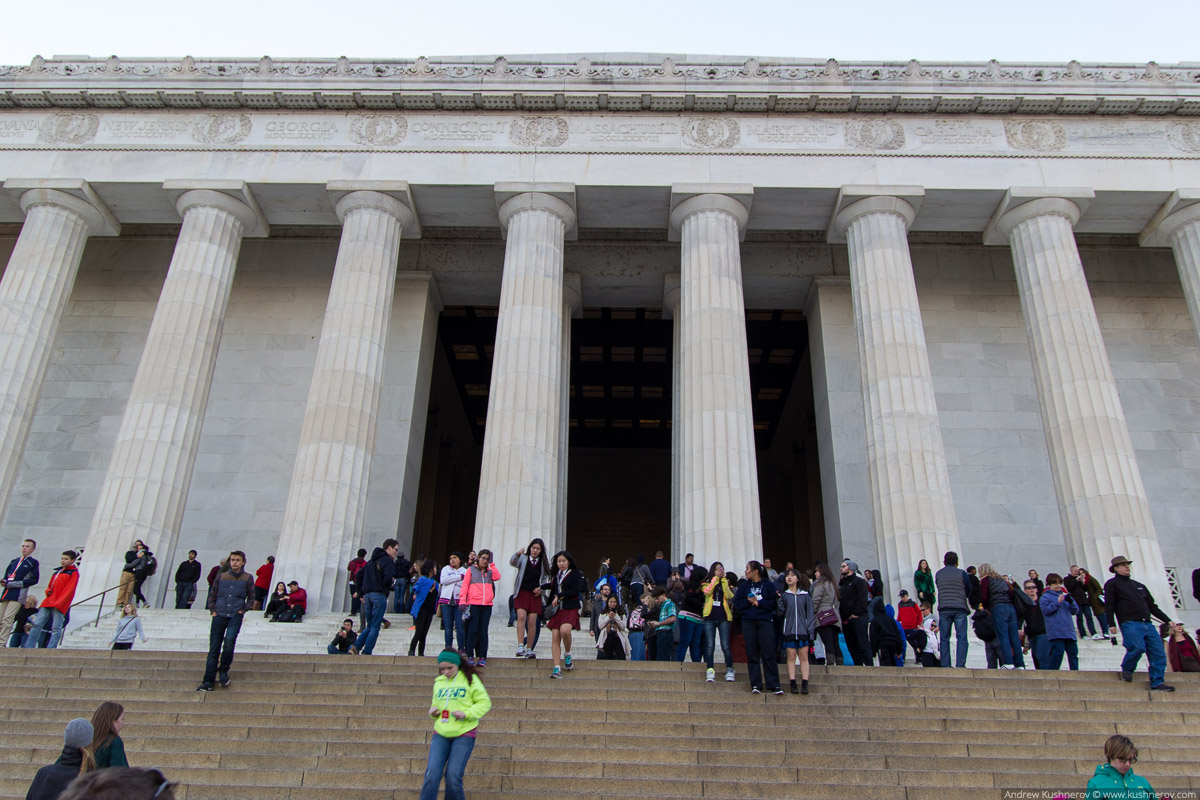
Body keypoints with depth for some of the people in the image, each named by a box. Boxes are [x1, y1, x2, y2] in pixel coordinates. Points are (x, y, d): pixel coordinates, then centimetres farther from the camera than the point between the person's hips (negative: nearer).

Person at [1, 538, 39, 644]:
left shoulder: (33, 562, 6)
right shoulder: (14, 561, 23)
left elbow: (34, 579, -1)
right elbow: (7, 575, 26)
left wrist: (14, 584, -9)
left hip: (18, 595, -6)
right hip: (6, 593, 6)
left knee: (7, 618, -18)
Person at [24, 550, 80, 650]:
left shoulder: (73, 573, 0)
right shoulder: (57, 572, 22)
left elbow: (69, 590, -8)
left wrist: (58, 603, -17)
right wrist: (48, 590, 3)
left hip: (60, 605, -7)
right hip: (48, 602, 7)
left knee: (56, 628, -8)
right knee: (37, 624, 1)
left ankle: (50, 649, -8)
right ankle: (28, 647, 3)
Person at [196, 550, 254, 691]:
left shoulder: (247, 578, 5)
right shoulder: (221, 577, 10)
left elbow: (251, 599, 11)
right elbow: (212, 596, 17)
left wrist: (243, 610, -3)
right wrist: (213, 610, 4)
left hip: (236, 616, -2)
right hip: (219, 615, 2)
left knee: (229, 641, -24)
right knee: (213, 649, -1)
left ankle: (223, 670, -2)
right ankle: (208, 682, 2)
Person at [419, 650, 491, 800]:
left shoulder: (470, 679, -2)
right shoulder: (438, 682, 12)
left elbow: (485, 703, -2)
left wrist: (467, 714, -16)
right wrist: (433, 711, 2)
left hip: (464, 734, -4)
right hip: (440, 734, 4)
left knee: (453, 776, -8)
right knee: (432, 773, -10)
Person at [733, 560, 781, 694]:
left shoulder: (768, 584, 6)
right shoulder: (744, 585, 15)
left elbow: (774, 603, -1)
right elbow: (737, 603, 9)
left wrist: (759, 603, -8)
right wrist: (748, 601, -7)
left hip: (765, 621, -3)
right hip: (748, 622, 3)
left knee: (769, 654, -7)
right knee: (752, 654, -1)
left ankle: (774, 685, -4)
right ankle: (755, 685, 2)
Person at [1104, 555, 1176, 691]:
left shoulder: (1139, 586, 26)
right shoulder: (1112, 584, 6)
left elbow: (1152, 606, 30)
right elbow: (1109, 606, -2)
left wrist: (1168, 620, 23)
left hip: (1148, 624, 7)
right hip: (1130, 624, -6)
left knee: (1159, 653, -4)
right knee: (1138, 648, -25)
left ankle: (1157, 683, 1)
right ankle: (1126, 670, 1)